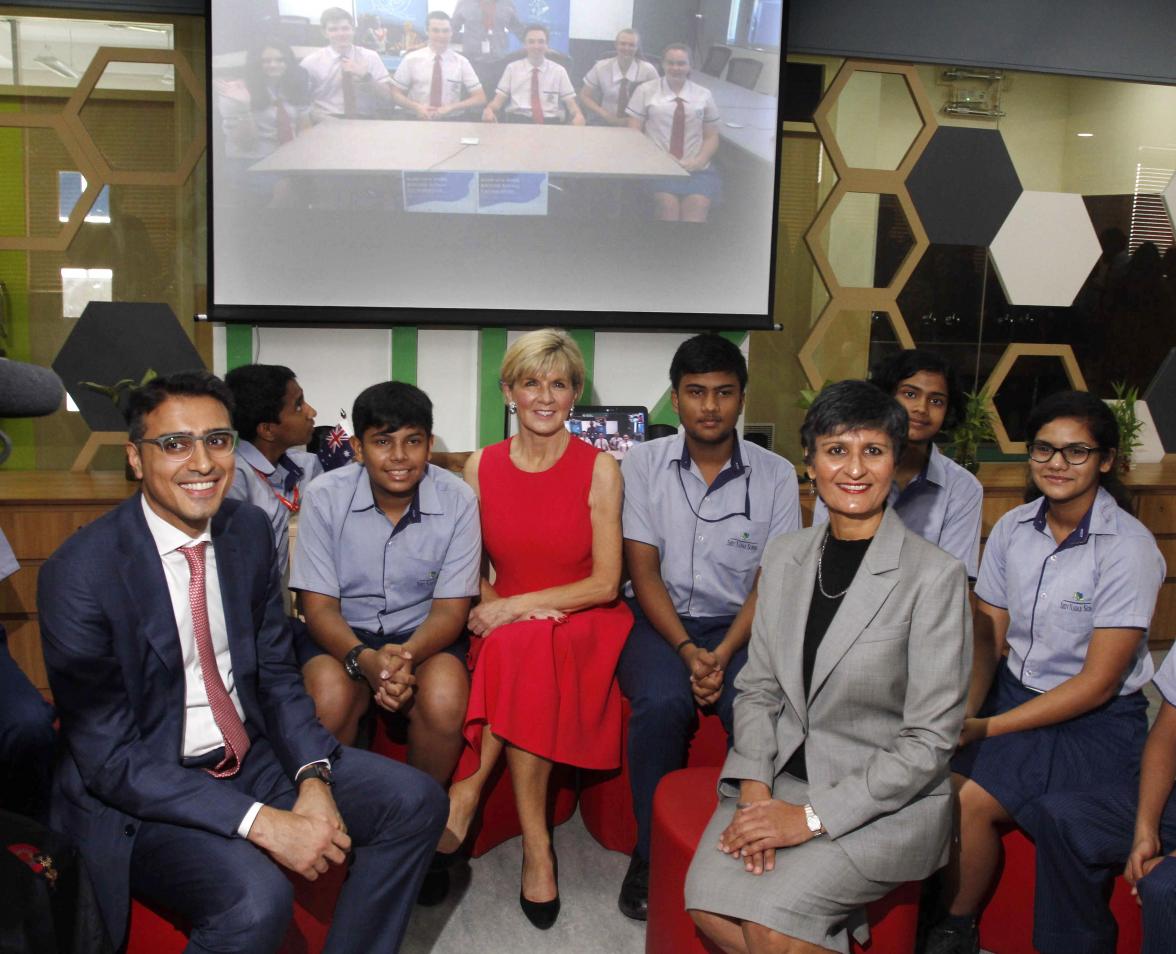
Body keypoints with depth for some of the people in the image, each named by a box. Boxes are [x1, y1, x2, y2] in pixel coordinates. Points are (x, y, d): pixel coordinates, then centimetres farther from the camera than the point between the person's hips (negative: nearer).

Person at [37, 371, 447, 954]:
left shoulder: (249, 530, -1)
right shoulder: (78, 575, -19)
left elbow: (276, 671, 6)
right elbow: (109, 757, -20)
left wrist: (312, 779, -13)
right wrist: (263, 823, -26)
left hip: (253, 754, 6)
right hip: (139, 794, -6)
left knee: (415, 801, -7)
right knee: (256, 899, -32)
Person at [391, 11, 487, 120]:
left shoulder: (461, 62, 4)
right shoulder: (412, 59, 3)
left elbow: (480, 99, 1)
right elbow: (395, 93, 7)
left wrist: (451, 108, -12)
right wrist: (416, 106, -13)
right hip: (419, 122, 0)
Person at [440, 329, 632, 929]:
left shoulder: (600, 469, -5)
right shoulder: (481, 467, 4)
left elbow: (606, 583, -9)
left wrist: (514, 608, -17)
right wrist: (493, 606, -12)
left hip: (583, 627, -2)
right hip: (505, 630, 3)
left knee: (522, 649, -34)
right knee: (523, 659, -32)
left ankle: (469, 791, -18)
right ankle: (536, 847, -22)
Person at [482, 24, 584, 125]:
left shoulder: (559, 70, 14)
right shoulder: (512, 68, 14)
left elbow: (570, 102, 9)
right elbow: (498, 100, 9)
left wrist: (578, 115, -15)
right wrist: (489, 110, -15)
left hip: (550, 122, 1)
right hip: (517, 121, -1)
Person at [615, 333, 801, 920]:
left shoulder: (776, 475, 2)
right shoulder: (643, 464, 1)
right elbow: (644, 571, -3)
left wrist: (723, 655, -16)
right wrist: (687, 651, -16)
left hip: (738, 625, 1)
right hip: (658, 620, 0)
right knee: (663, 703, -31)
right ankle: (651, 851, -12)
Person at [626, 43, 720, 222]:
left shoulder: (704, 95, 14)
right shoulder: (646, 90, 10)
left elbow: (711, 137, 15)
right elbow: (634, 132, 5)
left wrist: (699, 161, -5)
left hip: (695, 169, 1)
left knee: (698, 205, -29)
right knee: (668, 203, -31)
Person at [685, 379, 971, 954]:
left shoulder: (936, 576, -12)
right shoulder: (784, 556, 6)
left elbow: (930, 740, -12)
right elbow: (758, 688, 9)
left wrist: (812, 817, -15)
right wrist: (755, 789, -8)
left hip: (887, 800, -4)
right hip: (783, 774, 5)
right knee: (708, 905, -19)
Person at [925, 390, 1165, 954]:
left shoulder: (1128, 548, -16)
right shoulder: (1012, 529, 0)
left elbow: (1097, 683, -16)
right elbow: (988, 637, 5)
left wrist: (990, 728, -18)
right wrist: (965, 712, -13)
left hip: (1098, 723, -5)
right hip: (1014, 690, 5)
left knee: (971, 800, -23)